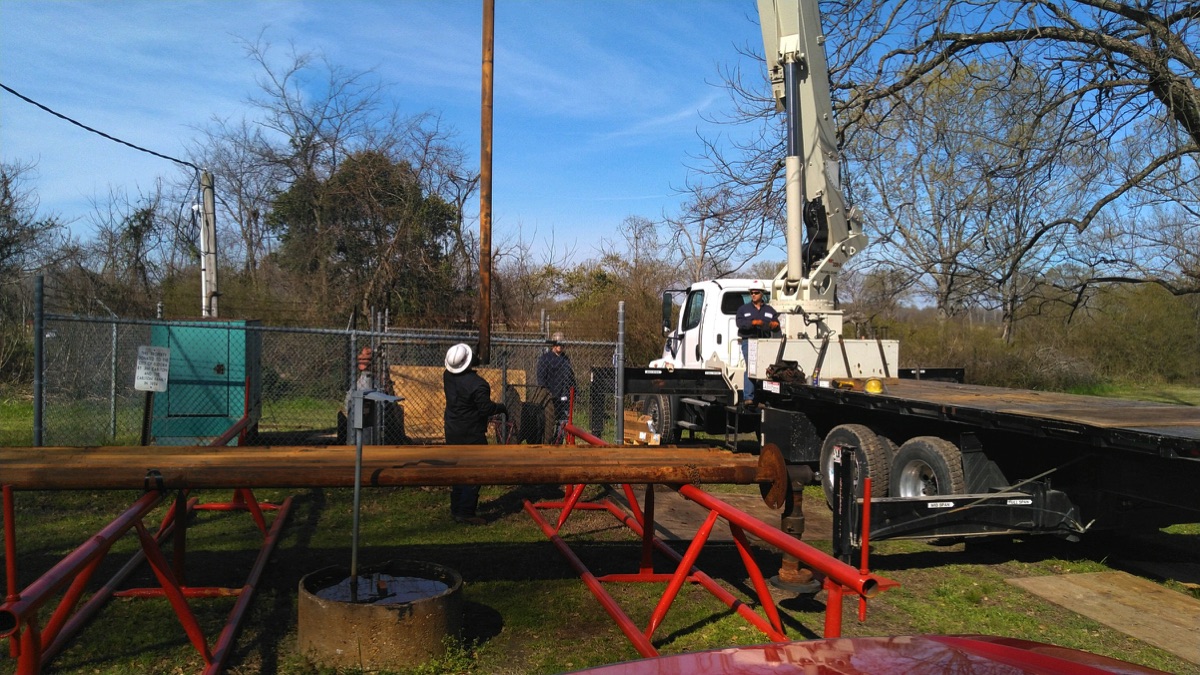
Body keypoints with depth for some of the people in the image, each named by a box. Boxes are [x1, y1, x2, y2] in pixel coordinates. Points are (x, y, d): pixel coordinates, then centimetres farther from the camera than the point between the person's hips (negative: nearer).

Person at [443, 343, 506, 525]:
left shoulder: (448, 376, -2)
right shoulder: (477, 384, -25)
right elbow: (486, 408, -21)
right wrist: (502, 408, -2)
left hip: (452, 432, 8)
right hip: (471, 435, -8)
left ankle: (456, 508, 27)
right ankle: (466, 514, 3)